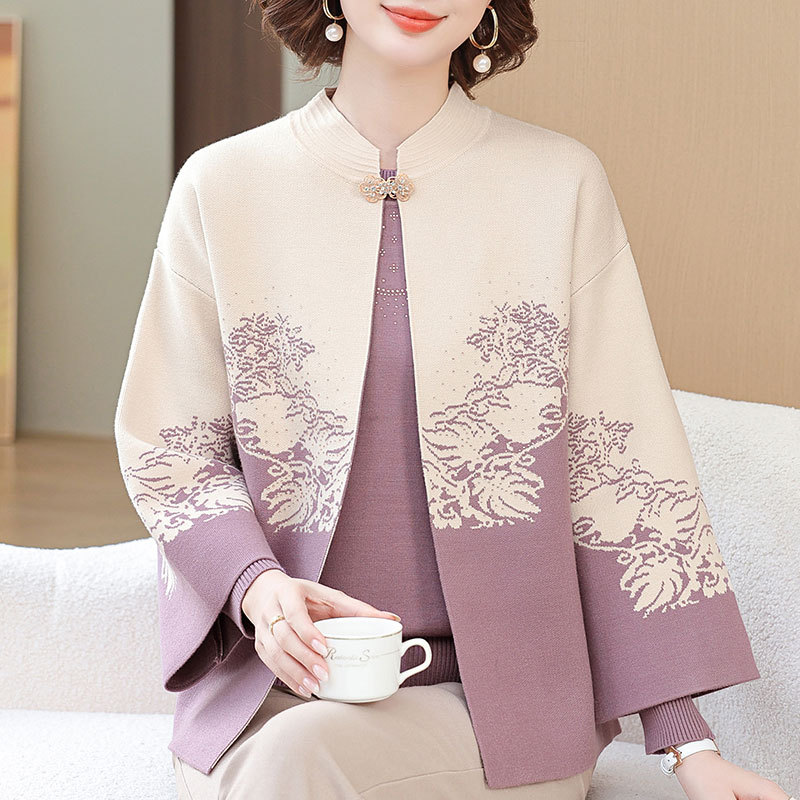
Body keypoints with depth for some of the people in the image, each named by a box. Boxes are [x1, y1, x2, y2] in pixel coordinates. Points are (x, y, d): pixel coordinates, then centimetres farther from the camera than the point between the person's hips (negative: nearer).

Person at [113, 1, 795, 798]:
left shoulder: (560, 184, 1)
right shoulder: (222, 186, 3)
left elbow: (620, 464, 1)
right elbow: (165, 449, 8)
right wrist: (255, 584, -13)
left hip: (504, 699, -1)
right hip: (281, 682, 1)